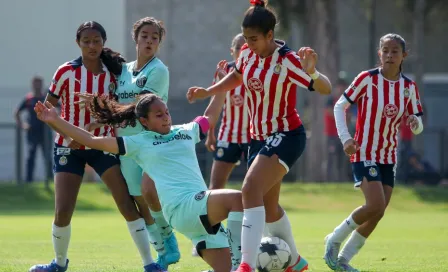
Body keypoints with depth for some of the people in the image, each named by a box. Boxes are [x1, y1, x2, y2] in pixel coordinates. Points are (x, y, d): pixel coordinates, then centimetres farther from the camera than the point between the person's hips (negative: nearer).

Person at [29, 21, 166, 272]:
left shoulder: (113, 72, -4)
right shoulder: (67, 72, -11)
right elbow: (47, 108, -5)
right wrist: (66, 131, -18)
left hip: (102, 146, 1)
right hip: (69, 147, -1)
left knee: (128, 204, -9)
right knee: (63, 211, -6)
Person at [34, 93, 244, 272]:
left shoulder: (187, 131, 22)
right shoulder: (138, 143, 8)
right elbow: (92, 141, 9)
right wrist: (55, 121, 6)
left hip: (205, 211, 6)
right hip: (181, 208, -6)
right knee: (237, 199, -34)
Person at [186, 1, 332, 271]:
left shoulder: (287, 61, -22)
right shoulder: (248, 54, -2)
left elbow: (325, 88, -28)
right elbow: (237, 77, 21)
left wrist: (312, 72, -48)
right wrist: (208, 91, 11)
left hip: (286, 136, -8)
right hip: (259, 137, 8)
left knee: (251, 188, -28)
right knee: (268, 206, 18)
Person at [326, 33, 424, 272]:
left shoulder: (409, 87, 1)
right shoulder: (367, 79, -11)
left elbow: (417, 127, 6)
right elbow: (340, 106, -5)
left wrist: (416, 123, -19)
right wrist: (345, 138, -17)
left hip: (389, 157, 6)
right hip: (365, 153, -5)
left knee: (376, 214, 3)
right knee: (375, 206, -21)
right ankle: (334, 241, 0)